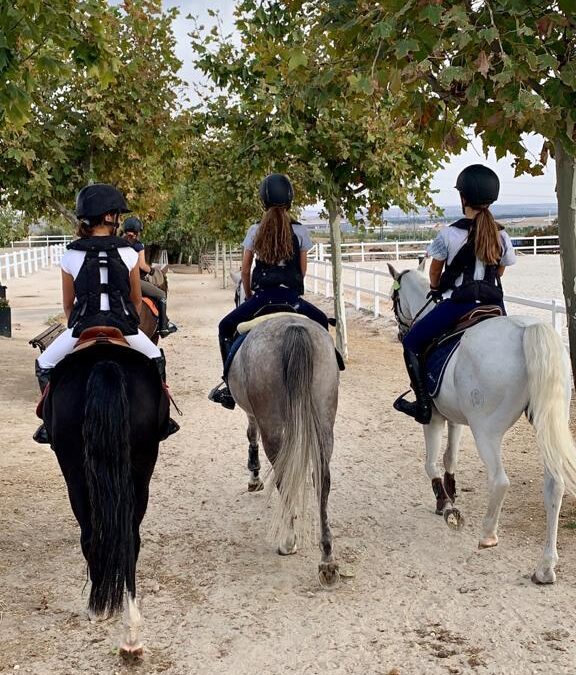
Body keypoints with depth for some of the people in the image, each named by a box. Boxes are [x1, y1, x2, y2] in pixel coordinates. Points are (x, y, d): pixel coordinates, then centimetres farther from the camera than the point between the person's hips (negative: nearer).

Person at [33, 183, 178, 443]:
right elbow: (136, 299, 8)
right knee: (155, 359, 28)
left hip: (83, 327, 0)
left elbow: (68, 304, 8)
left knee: (44, 365, 23)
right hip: (123, 326, 1)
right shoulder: (128, 253, -2)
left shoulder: (71, 256, -1)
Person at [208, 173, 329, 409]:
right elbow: (303, 270, 8)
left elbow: (245, 270, 6)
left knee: (226, 327, 18)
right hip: (292, 297, 0)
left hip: (262, 297, 0)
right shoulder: (299, 231, 3)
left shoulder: (255, 231, 4)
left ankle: (230, 383, 6)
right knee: (321, 322, 27)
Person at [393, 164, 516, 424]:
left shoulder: (449, 234, -10)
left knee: (411, 343, 10)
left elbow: (435, 271, 5)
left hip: (457, 303, -5)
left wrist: (435, 289, 26)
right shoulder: (502, 236, 2)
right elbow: (500, 270, 14)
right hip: (493, 303, 5)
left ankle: (423, 403, 4)